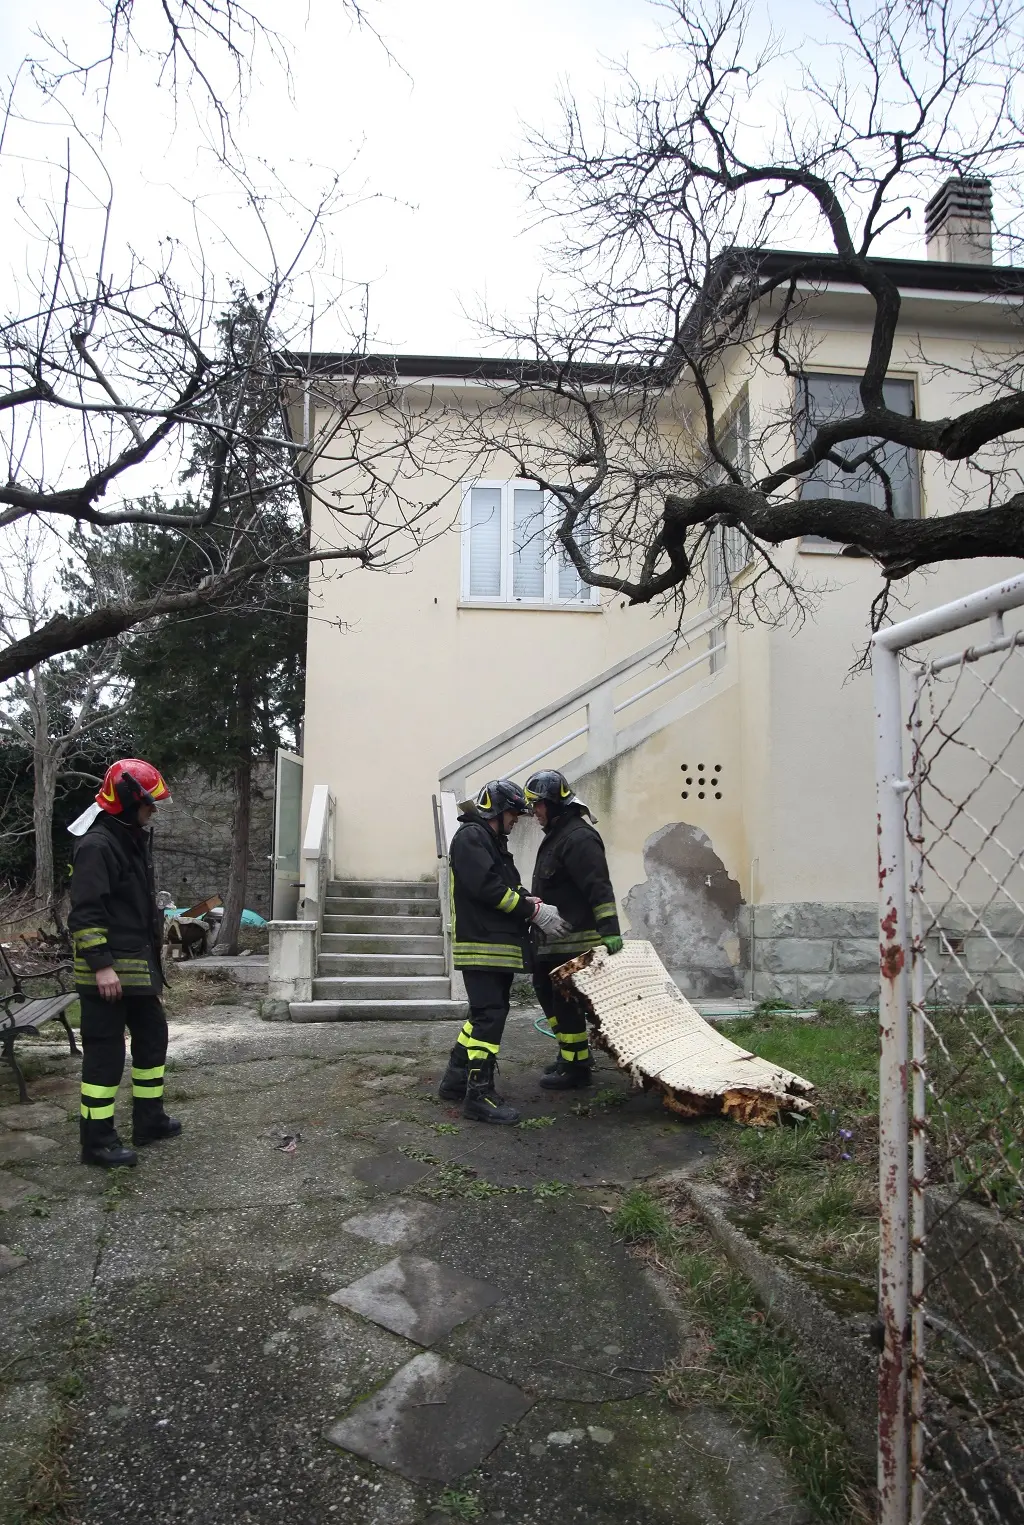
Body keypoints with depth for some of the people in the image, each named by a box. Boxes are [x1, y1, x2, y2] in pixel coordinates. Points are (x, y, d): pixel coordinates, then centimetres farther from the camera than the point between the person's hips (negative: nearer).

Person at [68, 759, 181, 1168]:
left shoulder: (134, 840, 14)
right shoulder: (96, 845, -17)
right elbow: (85, 913, -22)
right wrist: (102, 966, -25)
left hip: (140, 965, 10)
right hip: (108, 971, -10)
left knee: (152, 1036, 17)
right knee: (105, 1052, -3)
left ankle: (149, 1120, 30)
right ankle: (97, 1141, 8)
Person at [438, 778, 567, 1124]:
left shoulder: (492, 841, 22)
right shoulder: (470, 837, -11)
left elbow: (508, 887, 20)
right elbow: (488, 888, -21)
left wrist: (532, 902, -1)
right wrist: (535, 911, -17)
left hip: (498, 945, 11)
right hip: (481, 945, -11)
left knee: (486, 1014, 15)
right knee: (490, 1017, -10)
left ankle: (455, 1081, 24)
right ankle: (479, 1095, -5)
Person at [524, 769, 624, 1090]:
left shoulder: (578, 837, -17)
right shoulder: (554, 835, 17)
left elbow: (599, 887, -24)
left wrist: (610, 929, -29)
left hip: (573, 941, -11)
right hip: (551, 940, 11)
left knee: (564, 1002, -4)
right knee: (546, 992, 19)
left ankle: (577, 1067, 9)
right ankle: (570, 1053, 33)